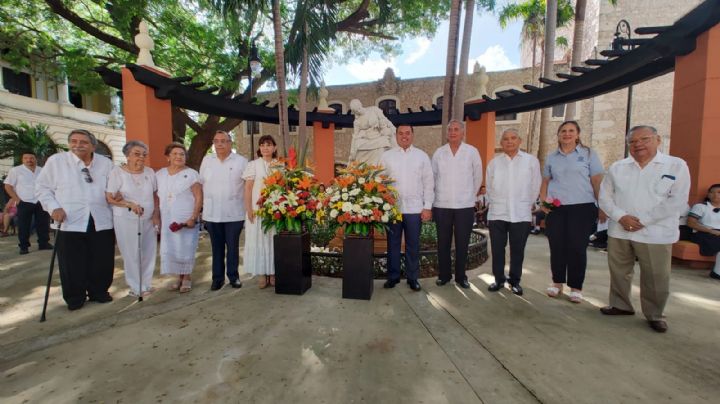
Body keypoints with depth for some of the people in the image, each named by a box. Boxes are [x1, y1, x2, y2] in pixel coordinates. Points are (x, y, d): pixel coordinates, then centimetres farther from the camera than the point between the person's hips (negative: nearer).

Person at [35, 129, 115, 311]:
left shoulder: (106, 163, 8)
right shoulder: (56, 161, 2)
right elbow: (42, 187, 4)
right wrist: (54, 207, -8)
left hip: (102, 221, 2)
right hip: (70, 222, -2)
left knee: (103, 261, 7)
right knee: (72, 263, 4)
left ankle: (99, 292, 26)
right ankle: (74, 298, 21)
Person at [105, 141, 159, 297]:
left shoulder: (150, 172, 5)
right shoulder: (117, 172, -6)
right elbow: (109, 198, -7)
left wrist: (156, 215, 3)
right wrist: (130, 204, -19)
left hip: (148, 220, 4)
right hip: (126, 220, -4)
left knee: (148, 253, 9)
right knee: (131, 254, 3)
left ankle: (146, 284, 25)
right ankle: (136, 287, 18)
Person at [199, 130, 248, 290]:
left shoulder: (241, 161, -2)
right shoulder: (207, 160, 9)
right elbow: (201, 184, 13)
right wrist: (202, 205, 9)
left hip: (234, 213, -2)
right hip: (212, 213, 3)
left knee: (233, 246, 7)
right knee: (216, 247, 11)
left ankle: (233, 276, 22)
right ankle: (217, 277, 23)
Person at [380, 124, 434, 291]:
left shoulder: (422, 156, 7)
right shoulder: (387, 156, 7)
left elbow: (429, 183, 5)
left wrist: (427, 207, -2)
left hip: (414, 208, 0)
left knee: (413, 245, 7)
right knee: (393, 244, 8)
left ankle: (412, 278, 21)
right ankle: (393, 276, 22)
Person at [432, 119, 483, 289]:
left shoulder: (472, 152, 0)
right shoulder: (439, 153, 3)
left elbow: (478, 177, 8)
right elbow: (433, 177, 10)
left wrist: (469, 195, 13)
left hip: (465, 206, -1)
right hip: (442, 205, 1)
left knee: (462, 243, 6)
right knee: (443, 243, 8)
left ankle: (461, 276, 21)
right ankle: (444, 275, 22)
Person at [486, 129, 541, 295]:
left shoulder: (531, 161, 1)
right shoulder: (494, 162, 5)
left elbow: (535, 187, 7)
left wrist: (527, 205, 11)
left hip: (521, 214, -1)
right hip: (497, 213, 1)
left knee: (517, 250, 8)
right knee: (497, 249, 7)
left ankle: (515, 281, 24)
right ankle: (499, 279, 23)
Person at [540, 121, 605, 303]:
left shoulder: (588, 154, 5)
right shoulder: (551, 157, 12)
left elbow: (597, 182, 1)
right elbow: (545, 182, 15)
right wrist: (543, 201, 0)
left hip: (582, 208, -2)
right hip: (555, 208, 3)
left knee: (577, 248, 0)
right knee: (556, 247, 5)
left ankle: (576, 287, 14)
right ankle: (557, 283, 21)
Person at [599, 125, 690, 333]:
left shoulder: (676, 166, 0)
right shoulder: (617, 167, 8)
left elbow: (677, 201, -8)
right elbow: (605, 195, 4)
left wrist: (643, 220, -15)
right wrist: (620, 216, -12)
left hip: (655, 234, -2)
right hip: (619, 231, 3)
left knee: (656, 278, 6)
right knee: (618, 272, 12)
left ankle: (655, 314, 25)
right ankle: (620, 305, 30)